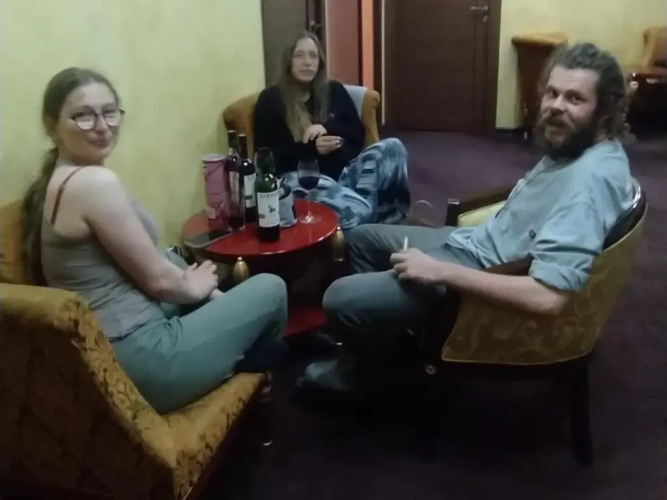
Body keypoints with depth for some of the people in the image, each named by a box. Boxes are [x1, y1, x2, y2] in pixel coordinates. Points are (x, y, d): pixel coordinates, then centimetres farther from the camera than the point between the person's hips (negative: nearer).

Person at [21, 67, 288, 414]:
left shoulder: (58, 181, 9)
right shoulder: (95, 182, -22)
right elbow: (156, 278, -16)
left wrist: (209, 293, 13)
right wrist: (195, 287, 5)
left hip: (107, 351, 10)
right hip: (138, 361, -10)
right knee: (270, 289, 6)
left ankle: (233, 360, 40)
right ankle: (254, 377, 34)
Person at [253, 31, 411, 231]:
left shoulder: (334, 90, 17)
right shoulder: (271, 99, 5)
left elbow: (358, 134, 12)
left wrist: (327, 128, -9)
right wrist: (312, 148, -16)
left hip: (343, 168, 5)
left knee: (393, 147, -23)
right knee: (356, 210, -38)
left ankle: (387, 218, -24)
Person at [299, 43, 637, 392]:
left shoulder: (591, 178, -31)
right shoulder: (574, 145, 0)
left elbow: (548, 296, -39)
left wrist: (440, 271, -32)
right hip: (478, 243, 10)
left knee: (340, 298, -13)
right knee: (363, 238, 21)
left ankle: (368, 368, 20)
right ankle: (374, 339, 33)